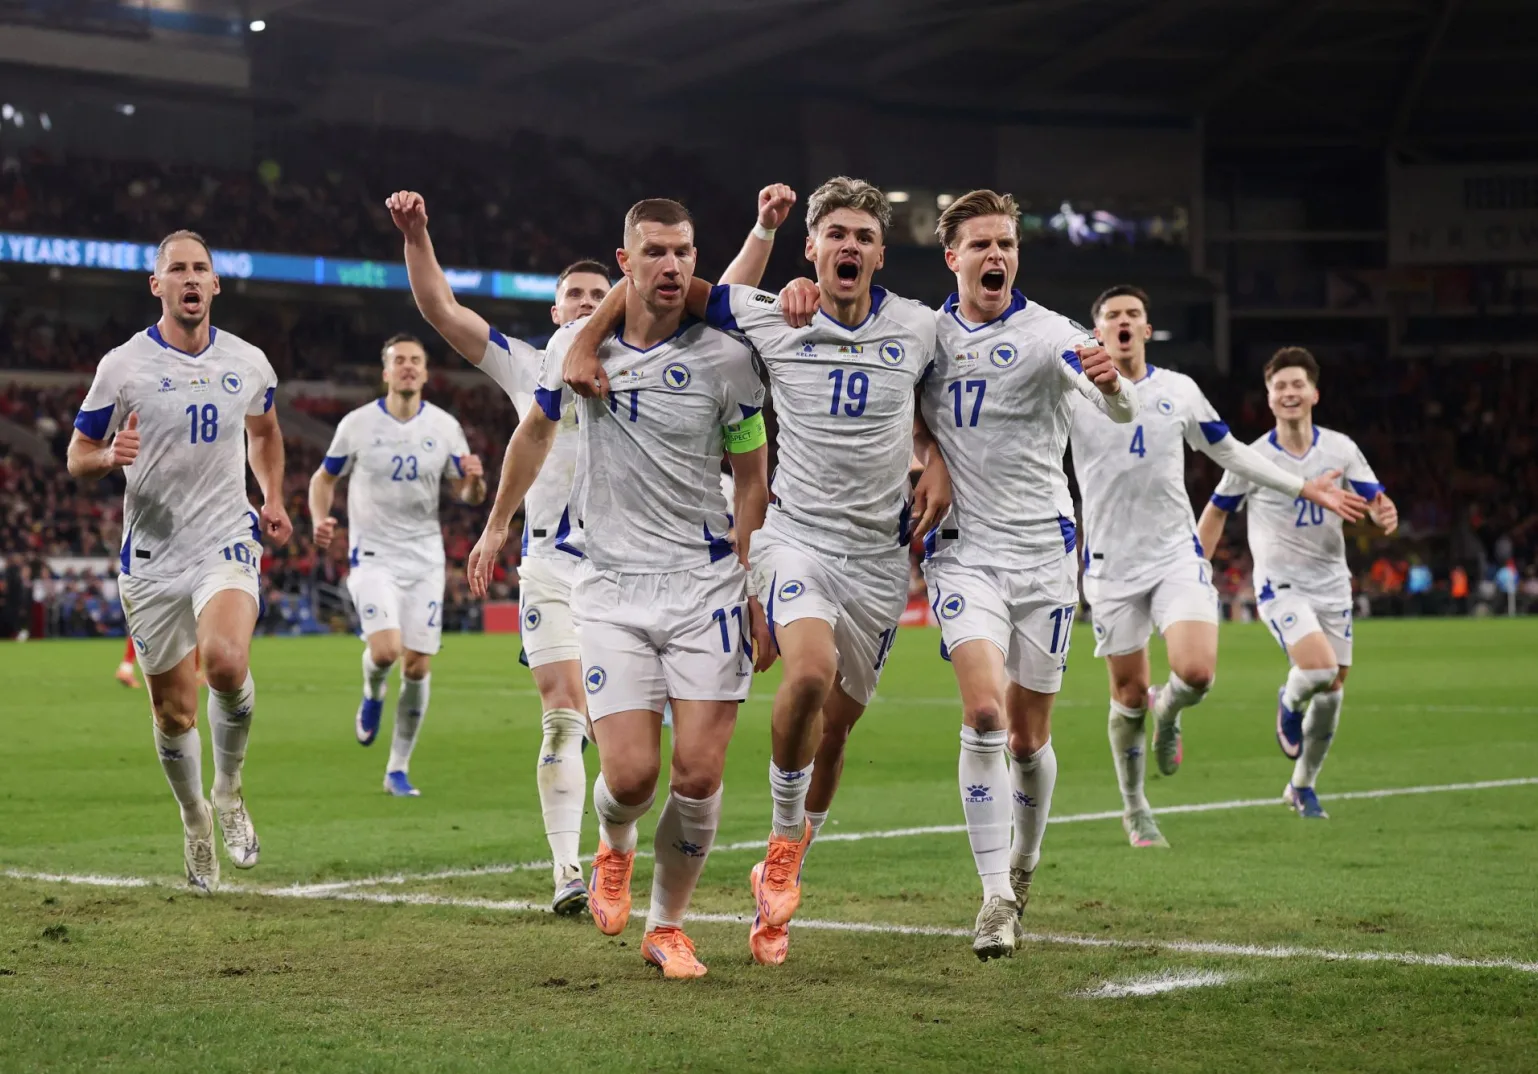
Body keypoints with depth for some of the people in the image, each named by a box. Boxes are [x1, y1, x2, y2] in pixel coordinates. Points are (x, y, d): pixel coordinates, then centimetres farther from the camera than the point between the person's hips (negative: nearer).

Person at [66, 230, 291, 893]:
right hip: (152, 556, 0)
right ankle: (195, 821, 31)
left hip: (227, 541, 0)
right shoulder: (122, 366, -3)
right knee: (174, 711, 5)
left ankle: (229, 789, -1)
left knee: (225, 662, -27)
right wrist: (111, 456, -20)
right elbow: (77, 458, 3)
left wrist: (273, 498, 10)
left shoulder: (248, 364, 5)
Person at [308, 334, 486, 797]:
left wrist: (474, 481, -18)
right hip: (372, 555, -2)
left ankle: (398, 769, 13)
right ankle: (373, 692, 15)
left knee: (418, 665, 0)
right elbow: (324, 478, 8)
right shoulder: (357, 424, -4)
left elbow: (469, 496, 6)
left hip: (424, 558, 2)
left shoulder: (444, 427, 1)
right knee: (385, 649, -23)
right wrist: (320, 519, -12)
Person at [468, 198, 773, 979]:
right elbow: (537, 430, 23)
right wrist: (497, 526, 32)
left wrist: (761, 596, 3)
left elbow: (753, 483, 6)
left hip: (706, 584, 0)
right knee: (631, 776, -10)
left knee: (699, 774, -7)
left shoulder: (726, 359, -2)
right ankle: (614, 850, 27)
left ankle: (667, 927, 16)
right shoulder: (576, 347, 3)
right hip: (613, 589, 1)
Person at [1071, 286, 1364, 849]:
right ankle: (1134, 810, 24)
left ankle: (1167, 711, 19)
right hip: (1112, 564, -1)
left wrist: (1303, 488, 19)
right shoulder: (1073, 391, -2)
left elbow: (1230, 451, 20)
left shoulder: (1179, 390, 8)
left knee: (1196, 672, -19)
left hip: (1177, 554, 1)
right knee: (1129, 694, 3)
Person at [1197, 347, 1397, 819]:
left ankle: (1302, 787, 26)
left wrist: (1385, 515, -24)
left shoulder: (1341, 449, 0)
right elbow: (1216, 512, 7)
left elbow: (1376, 504, 0)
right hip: (1280, 583, -4)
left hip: (1331, 584, 4)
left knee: (1331, 692, 6)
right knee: (1319, 670, -26)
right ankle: (1289, 701, 11)